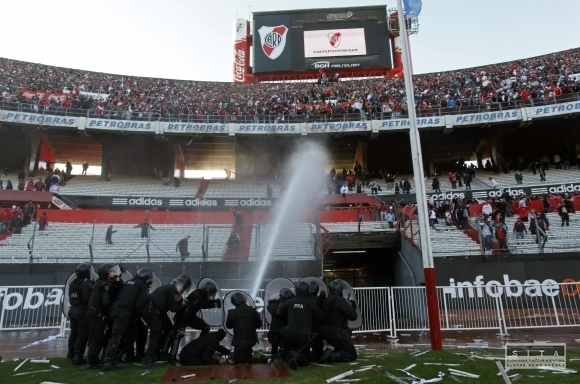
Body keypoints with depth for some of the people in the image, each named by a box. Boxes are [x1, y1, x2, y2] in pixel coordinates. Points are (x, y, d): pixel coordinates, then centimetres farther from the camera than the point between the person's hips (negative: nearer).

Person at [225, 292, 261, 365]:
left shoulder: (232, 312, -14)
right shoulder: (253, 311, -5)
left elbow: (228, 325, 1)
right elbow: (258, 324, 5)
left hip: (239, 342, -4)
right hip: (251, 340, 5)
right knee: (248, 362, 23)